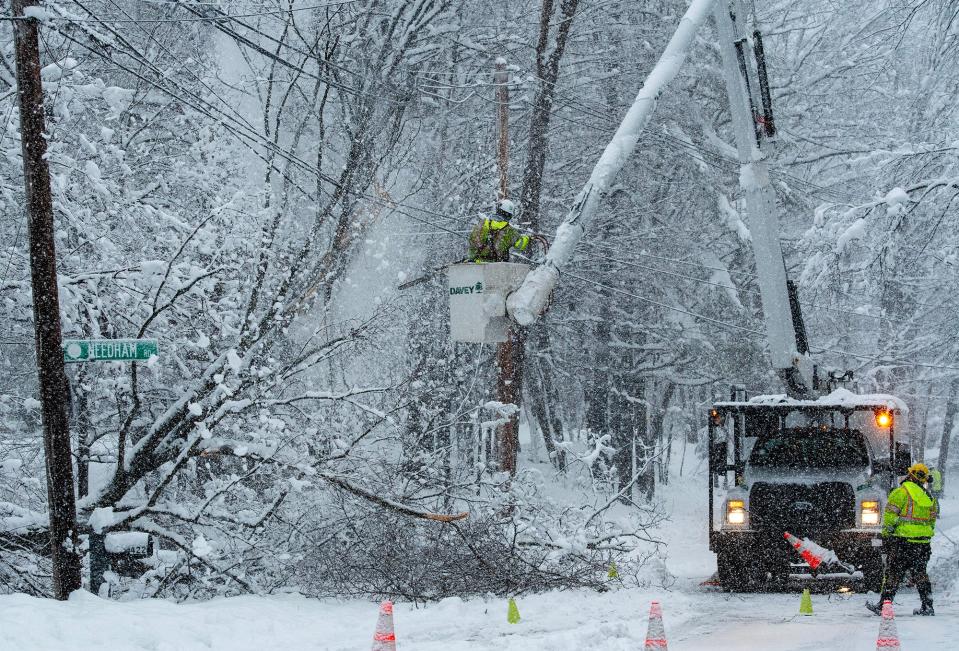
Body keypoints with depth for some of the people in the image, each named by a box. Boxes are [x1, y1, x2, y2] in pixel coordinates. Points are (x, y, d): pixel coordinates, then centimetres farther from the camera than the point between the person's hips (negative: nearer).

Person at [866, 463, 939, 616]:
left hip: (902, 540, -6)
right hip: (923, 543, 6)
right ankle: (927, 606, 12)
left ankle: (884, 605, 0)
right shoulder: (930, 498, 13)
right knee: (920, 573, 14)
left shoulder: (901, 492, -7)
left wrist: (886, 535, -4)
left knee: (893, 573, -2)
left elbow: (890, 515, -10)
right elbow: (932, 522, 17)